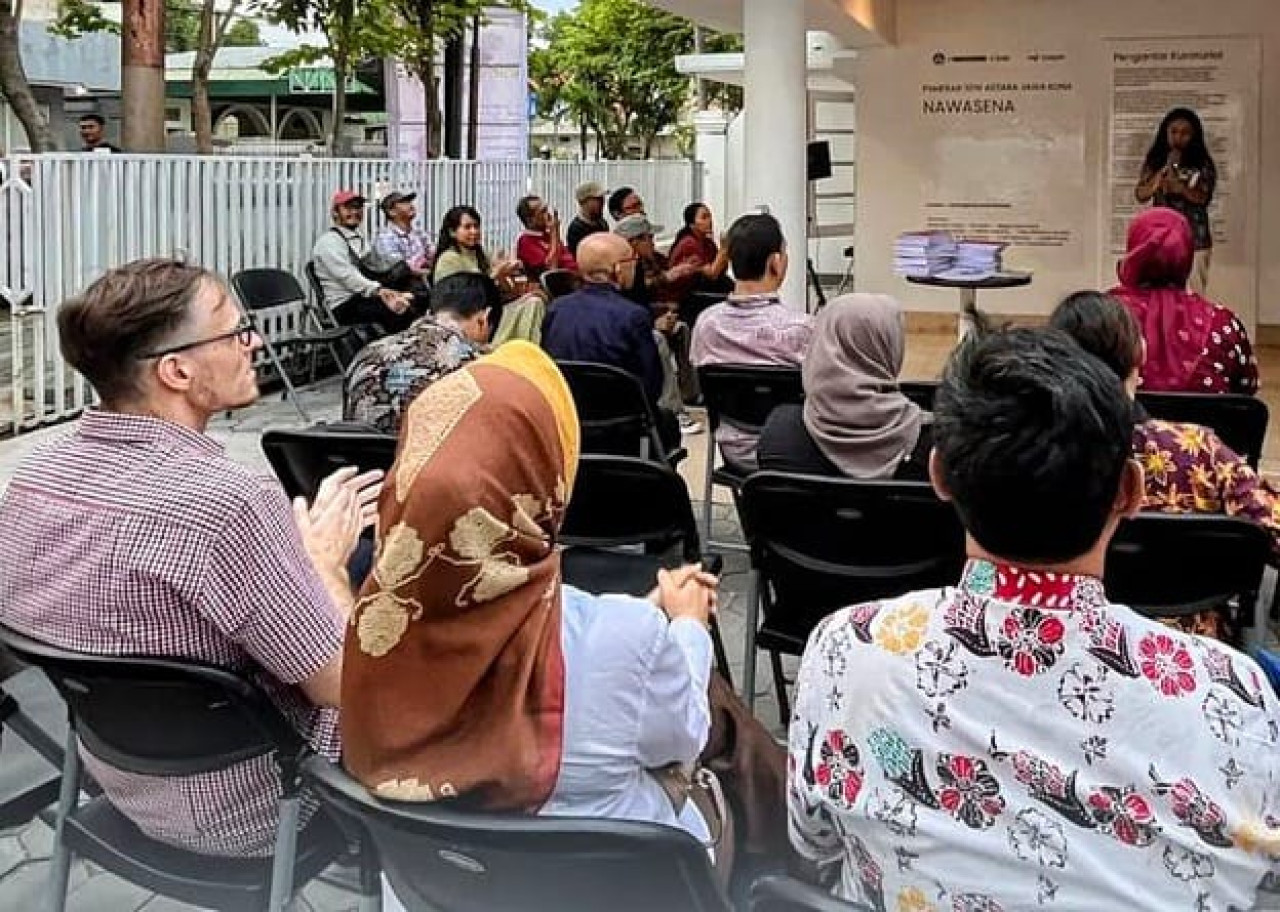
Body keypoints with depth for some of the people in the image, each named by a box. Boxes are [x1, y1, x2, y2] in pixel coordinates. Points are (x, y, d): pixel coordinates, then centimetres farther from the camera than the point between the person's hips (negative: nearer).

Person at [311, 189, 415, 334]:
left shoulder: (360, 240, 26)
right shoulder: (329, 241, -2)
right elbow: (348, 277, -16)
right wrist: (379, 290, -29)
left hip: (364, 299, 8)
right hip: (345, 306, -8)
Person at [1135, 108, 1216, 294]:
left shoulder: (1203, 164, 2)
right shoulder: (1154, 161, 8)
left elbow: (1203, 197, -7)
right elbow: (1140, 195, 1)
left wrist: (1180, 187, -23)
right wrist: (1165, 169, -8)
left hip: (1194, 239, -1)